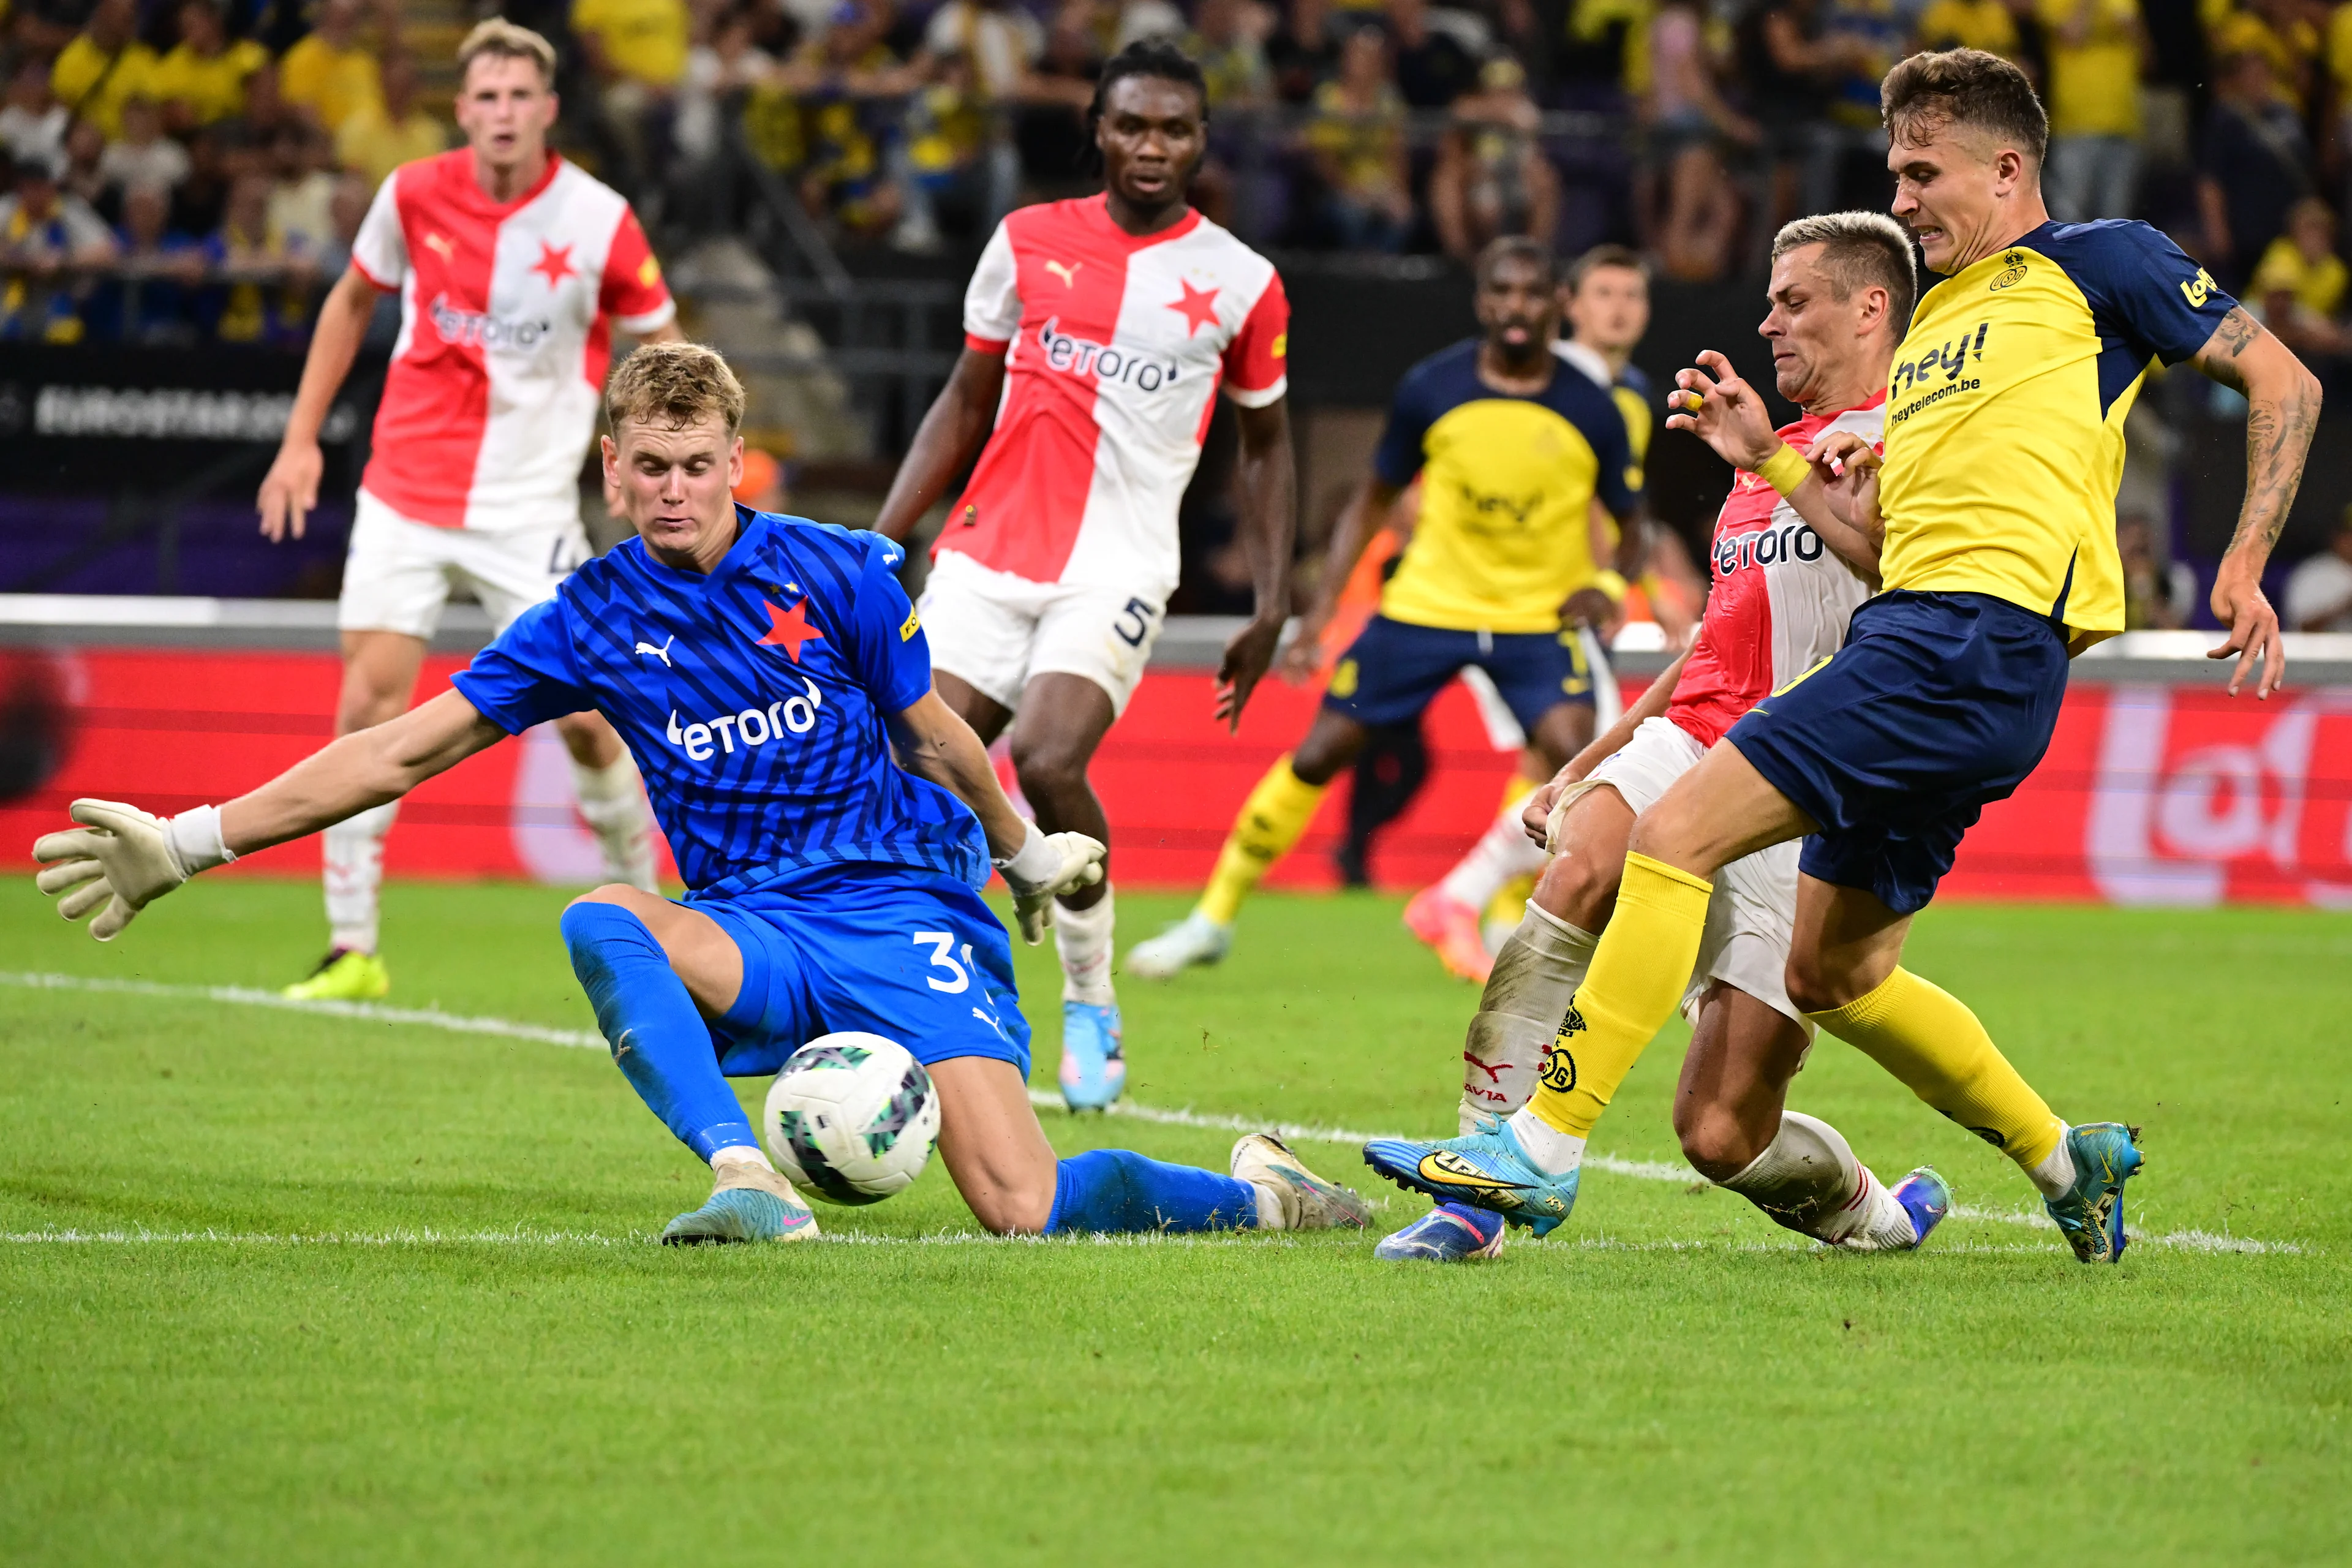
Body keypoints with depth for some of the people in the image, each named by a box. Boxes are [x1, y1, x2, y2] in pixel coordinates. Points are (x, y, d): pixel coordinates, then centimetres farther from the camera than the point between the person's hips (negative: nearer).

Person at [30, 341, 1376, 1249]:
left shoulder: (839, 575, -3)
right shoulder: (595, 621, 2)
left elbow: (936, 740, 11)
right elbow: (404, 752, 2)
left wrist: (1031, 855, 23)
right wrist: (190, 842, -3)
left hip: (908, 910, -2)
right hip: (751, 937, 2)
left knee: (1023, 1212, -21)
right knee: (602, 923, -33)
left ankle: (1258, 1193, 6)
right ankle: (748, 1185, -42)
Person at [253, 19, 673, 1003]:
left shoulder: (597, 221, -10)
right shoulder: (414, 196, -4)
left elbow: (664, 349, 0)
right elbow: (353, 301, 14)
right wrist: (302, 438, 11)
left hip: (530, 507, -2)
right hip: (406, 496, 2)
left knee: (584, 716, -4)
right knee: (366, 708, -7)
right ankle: (351, 950, 0)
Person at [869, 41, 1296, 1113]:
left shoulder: (1240, 283, 3)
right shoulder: (1028, 242, 7)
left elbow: (1264, 447, 14)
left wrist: (1271, 605, 7)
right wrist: (881, 540, 7)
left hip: (1118, 570, -3)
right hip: (989, 555, 3)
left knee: (1048, 761, -25)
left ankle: (1093, 1011, -6)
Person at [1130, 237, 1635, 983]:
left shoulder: (1590, 411, -9)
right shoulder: (1431, 389, -8)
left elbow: (1623, 525, 4)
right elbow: (1373, 501, 5)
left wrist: (1604, 587, -18)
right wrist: (1322, 606, -2)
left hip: (1540, 617, -1)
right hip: (1424, 605, 1)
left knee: (1570, 748, -26)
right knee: (1317, 754, 0)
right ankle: (1214, 917, 15)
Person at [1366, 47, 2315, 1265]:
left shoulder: (2098, 264, 3)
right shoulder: (1934, 320, 26)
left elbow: (2283, 381, 2)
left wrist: (2242, 567, -8)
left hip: (1976, 640, -10)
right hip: (1908, 627, 10)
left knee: (1677, 833, -17)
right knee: (1834, 975, 14)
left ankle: (1541, 1148, -19)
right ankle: (2066, 1160, 28)